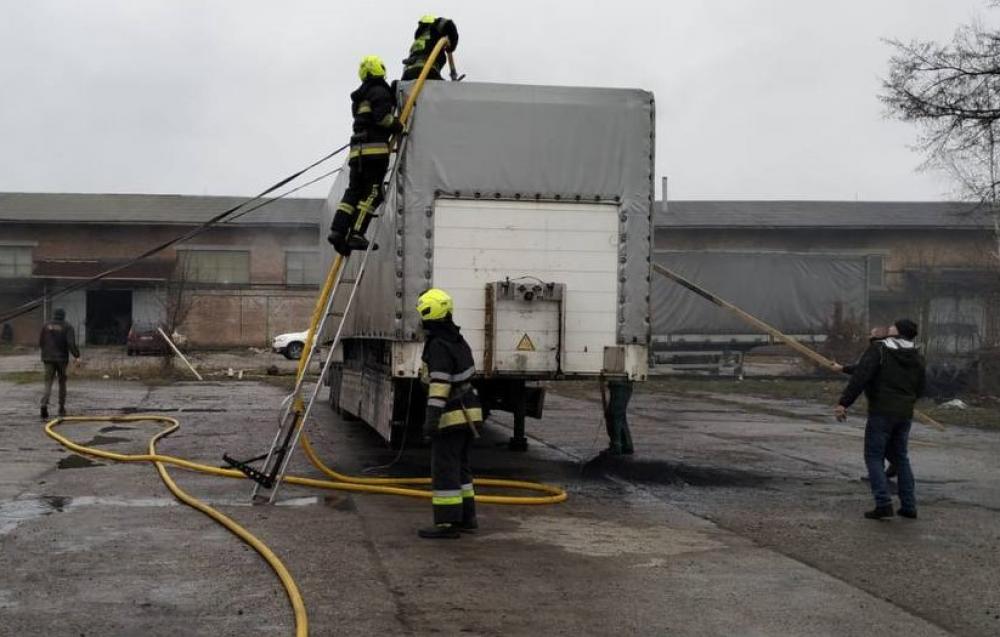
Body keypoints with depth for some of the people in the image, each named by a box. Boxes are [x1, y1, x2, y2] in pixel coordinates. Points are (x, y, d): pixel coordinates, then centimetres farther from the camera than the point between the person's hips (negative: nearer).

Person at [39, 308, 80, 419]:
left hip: (48, 358, 1)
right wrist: (76, 355, -6)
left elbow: (40, 342, 7)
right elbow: (71, 343, -15)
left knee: (48, 383, 0)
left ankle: (44, 404, -24)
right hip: (62, 358, -1)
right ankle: (61, 409, 17)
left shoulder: (46, 325, 4)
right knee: (62, 383, 13)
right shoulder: (67, 327, -5)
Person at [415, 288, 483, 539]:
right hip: (468, 412, 10)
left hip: (451, 417, -10)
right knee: (460, 466, 17)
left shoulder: (439, 347, -16)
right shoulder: (459, 341, 14)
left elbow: (440, 384, -24)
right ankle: (466, 518, 22)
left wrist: (432, 417, -27)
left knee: (444, 469, -5)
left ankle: (448, 522, -5)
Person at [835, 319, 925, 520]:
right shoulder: (917, 357, 10)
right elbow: (920, 390, 14)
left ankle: (883, 504, -10)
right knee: (901, 458, 17)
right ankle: (909, 505, 15)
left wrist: (843, 402, -18)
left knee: (874, 457, 1)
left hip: (881, 412, -6)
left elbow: (860, 377, -19)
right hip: (905, 413, 6)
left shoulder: (878, 349, -10)